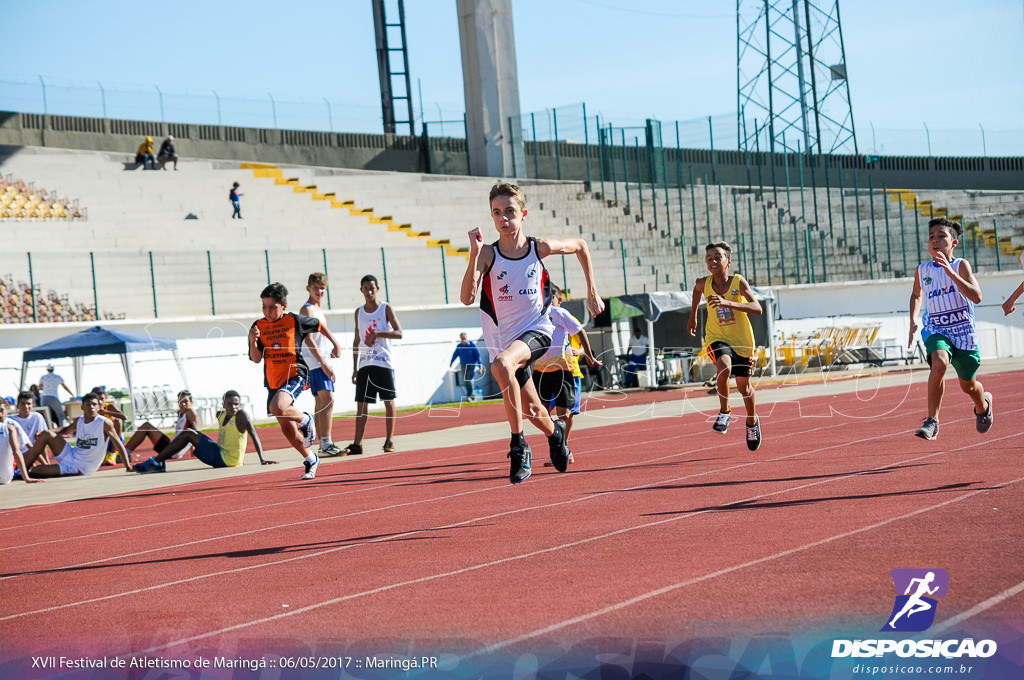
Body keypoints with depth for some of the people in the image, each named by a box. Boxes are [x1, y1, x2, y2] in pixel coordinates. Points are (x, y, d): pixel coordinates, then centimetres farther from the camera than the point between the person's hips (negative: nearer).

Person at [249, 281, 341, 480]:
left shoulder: (294, 321, -5)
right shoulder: (258, 326, 2)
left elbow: (318, 325, 14)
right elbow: (256, 358, -2)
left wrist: (335, 343, 26)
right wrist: (253, 341, -20)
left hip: (295, 376, -5)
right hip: (273, 381, 5)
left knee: (278, 407, -33)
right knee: (287, 429, 10)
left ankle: (305, 420, -4)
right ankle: (311, 460, 29)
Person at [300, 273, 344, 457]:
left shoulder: (318, 310, 21)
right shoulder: (307, 309, -8)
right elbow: (308, 338, -17)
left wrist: (334, 347, 12)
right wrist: (323, 363, -21)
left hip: (323, 363, 10)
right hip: (315, 363, -10)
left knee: (322, 404, 8)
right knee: (328, 401, -17)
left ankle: (323, 446, 10)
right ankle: (326, 444, -21)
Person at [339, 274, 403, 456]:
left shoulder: (386, 308, 0)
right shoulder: (359, 312, 12)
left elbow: (399, 333, -8)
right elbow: (357, 341, 16)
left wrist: (377, 334, -19)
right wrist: (354, 368, 12)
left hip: (384, 363, -4)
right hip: (365, 364, 4)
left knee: (388, 401, 0)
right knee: (361, 404, 1)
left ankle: (389, 440, 8)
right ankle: (357, 444, 1)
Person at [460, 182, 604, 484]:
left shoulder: (540, 247, -6)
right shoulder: (488, 253, -8)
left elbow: (580, 246, 13)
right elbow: (467, 297, -19)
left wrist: (592, 292, 13)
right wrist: (474, 253, -27)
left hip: (537, 331, -3)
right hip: (508, 338, 3)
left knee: (501, 365, -35)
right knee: (532, 410, 16)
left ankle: (518, 445, -26)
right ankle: (555, 432, 54)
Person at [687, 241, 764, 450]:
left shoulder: (738, 282, -19)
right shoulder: (704, 284, -10)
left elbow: (757, 309, -31)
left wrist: (728, 303, -43)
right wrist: (693, 316, 25)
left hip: (741, 339, 0)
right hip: (717, 338, 0)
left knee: (743, 386, 10)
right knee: (724, 368, -31)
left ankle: (752, 421, 41)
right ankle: (724, 412, -10)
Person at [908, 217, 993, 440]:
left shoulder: (961, 265, -9)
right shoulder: (922, 270, 2)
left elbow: (976, 297, -22)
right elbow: (916, 295, 24)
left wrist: (950, 272, -29)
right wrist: (913, 321, 7)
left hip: (963, 331, -1)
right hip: (936, 330, 1)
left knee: (968, 386, 13)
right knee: (939, 363, -33)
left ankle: (983, 405, 51)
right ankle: (932, 421, -28)